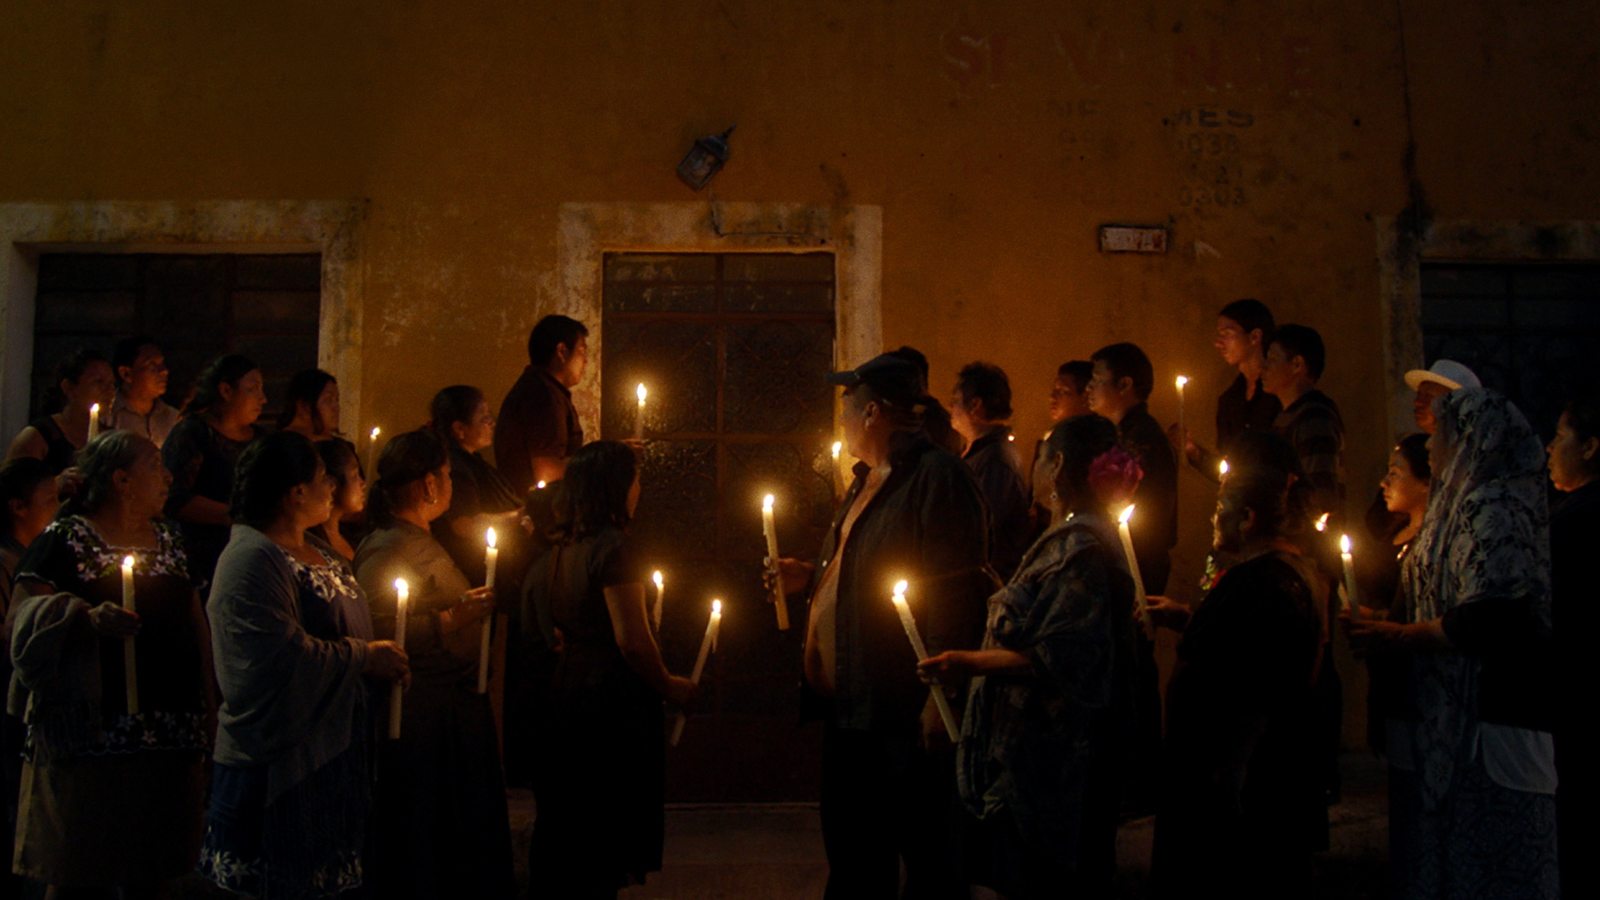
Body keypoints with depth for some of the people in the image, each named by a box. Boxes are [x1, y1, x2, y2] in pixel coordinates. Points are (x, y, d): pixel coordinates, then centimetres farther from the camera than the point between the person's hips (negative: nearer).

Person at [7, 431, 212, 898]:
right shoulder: (66, 540, -3)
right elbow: (26, 614, -9)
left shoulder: (169, 540, 16)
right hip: (92, 734, -5)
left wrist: (204, 719, 16)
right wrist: (86, 617, -25)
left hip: (168, 735, 6)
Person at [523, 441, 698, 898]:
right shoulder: (614, 547, -15)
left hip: (566, 693, 8)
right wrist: (670, 687, -6)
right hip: (614, 700, -8)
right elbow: (632, 641, -21)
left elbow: (558, 633, 14)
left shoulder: (560, 550, 9)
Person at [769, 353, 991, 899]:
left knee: (924, 854, 3)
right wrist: (810, 577, 12)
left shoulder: (937, 476, -15)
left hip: (905, 711, -10)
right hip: (850, 704, 10)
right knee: (851, 853, 20)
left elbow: (955, 592, -22)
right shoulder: (867, 480, 16)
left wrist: (941, 693, -25)